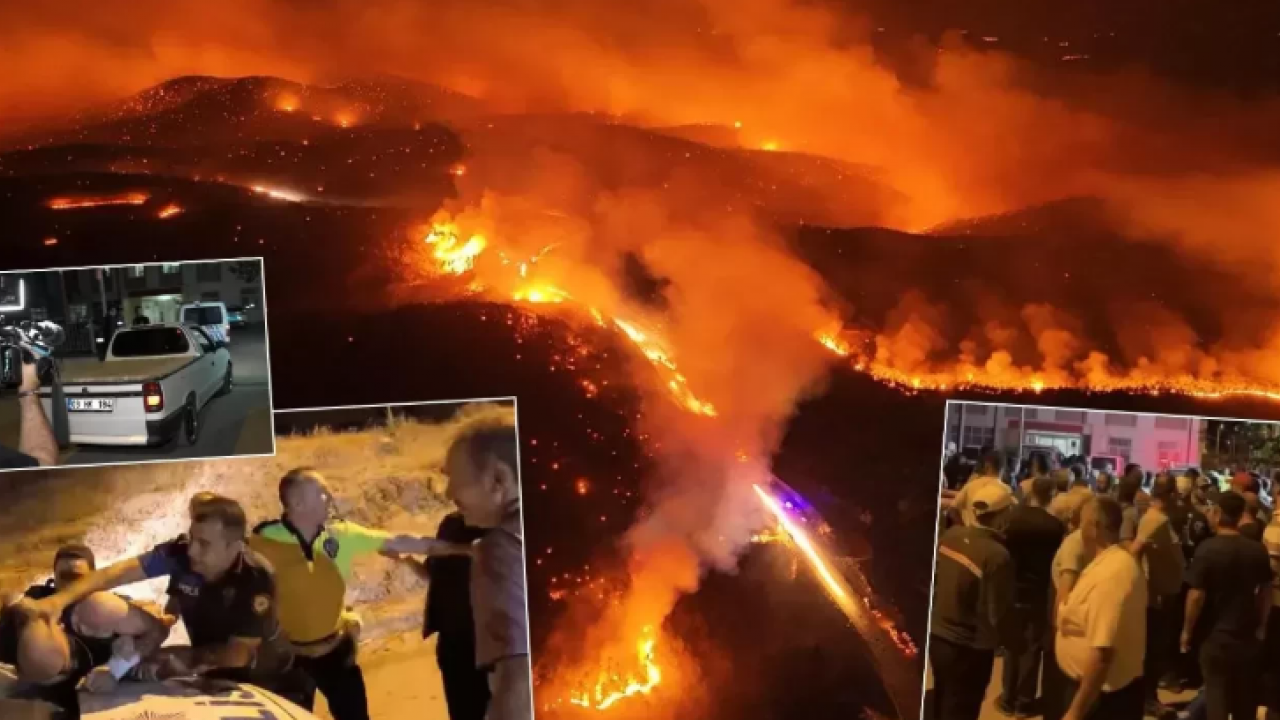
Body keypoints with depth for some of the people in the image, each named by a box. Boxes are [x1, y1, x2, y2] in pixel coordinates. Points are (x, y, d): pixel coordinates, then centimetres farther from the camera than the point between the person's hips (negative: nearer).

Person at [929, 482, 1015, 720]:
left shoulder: (950, 535, -7)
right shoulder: (997, 555, -25)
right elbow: (998, 612, -18)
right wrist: (1006, 637, 1)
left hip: (937, 636, 6)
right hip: (969, 647, -6)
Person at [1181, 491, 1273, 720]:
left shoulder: (1208, 550, -18)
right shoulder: (1258, 550, -3)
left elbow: (1196, 595, -18)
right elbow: (1266, 591, 7)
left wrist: (1187, 630, -5)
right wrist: (1261, 626, 21)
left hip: (1216, 636, -4)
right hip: (1248, 636, 4)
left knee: (1217, 697, 8)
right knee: (1246, 699, 18)